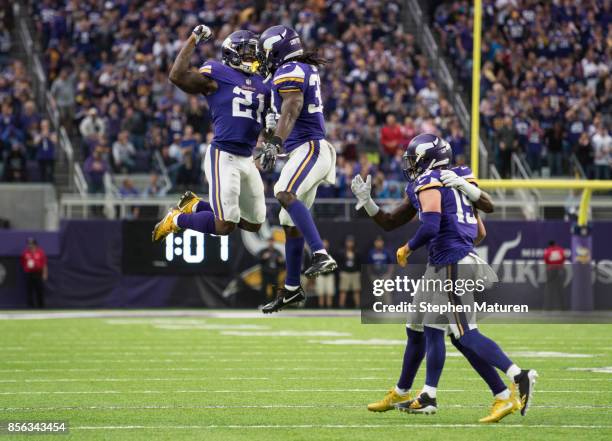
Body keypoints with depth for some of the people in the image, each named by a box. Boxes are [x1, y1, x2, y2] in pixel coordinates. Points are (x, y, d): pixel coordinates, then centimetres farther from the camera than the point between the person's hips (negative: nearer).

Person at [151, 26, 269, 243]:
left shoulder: (260, 84, 15)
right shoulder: (217, 74, -4)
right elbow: (178, 76, -16)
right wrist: (193, 40, -11)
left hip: (247, 159, 8)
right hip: (223, 157, -8)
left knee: (253, 224, 14)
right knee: (225, 225, -14)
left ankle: (196, 206, 26)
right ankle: (178, 219, 11)